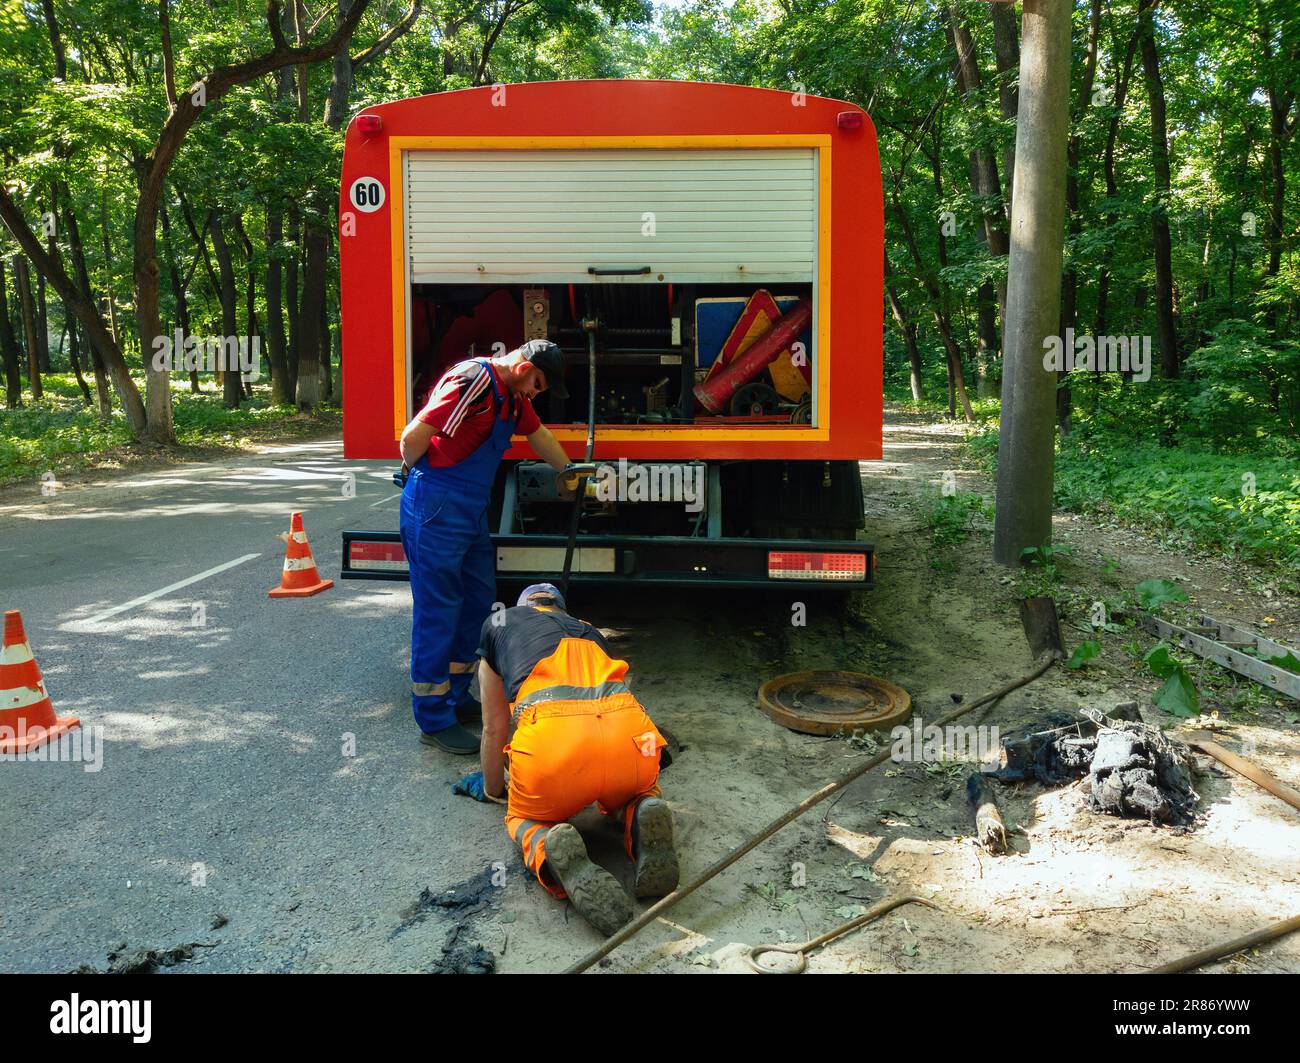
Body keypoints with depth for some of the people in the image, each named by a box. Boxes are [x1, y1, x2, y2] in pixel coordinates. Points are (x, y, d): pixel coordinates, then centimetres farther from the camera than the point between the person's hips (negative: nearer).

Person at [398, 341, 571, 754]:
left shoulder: (511, 396, 13)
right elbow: (413, 437, -21)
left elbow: (540, 435, 29)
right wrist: (413, 470, -1)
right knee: (437, 612, -3)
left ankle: (455, 697, 28)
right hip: (437, 508, -10)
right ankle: (435, 721, 6)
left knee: (479, 600, 15)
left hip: (471, 510, 10)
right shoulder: (473, 380, -18)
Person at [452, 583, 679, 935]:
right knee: (630, 796, 37)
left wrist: (492, 789, 54)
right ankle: (640, 823, 1)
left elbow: (494, 729, 37)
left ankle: (549, 850, -7)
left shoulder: (498, 624, 30)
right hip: (628, 732, 3)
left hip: (552, 740, -3)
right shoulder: (590, 631, 37)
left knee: (524, 818, 29)